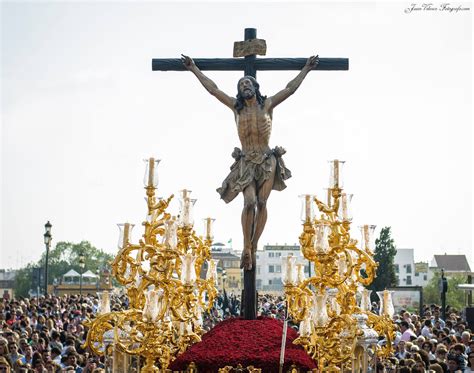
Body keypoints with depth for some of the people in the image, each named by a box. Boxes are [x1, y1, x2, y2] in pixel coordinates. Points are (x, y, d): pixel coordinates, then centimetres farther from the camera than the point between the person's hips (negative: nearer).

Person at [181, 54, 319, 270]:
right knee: (250, 202, -16)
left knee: (261, 203, -5)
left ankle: (253, 246, 5)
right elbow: (212, 89, 10)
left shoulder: (267, 104, 5)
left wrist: (306, 69, 9)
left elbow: (291, 88, 8)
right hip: (246, 163, -1)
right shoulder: (236, 106, 7)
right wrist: (194, 69, 11)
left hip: (268, 161, 1)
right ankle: (246, 248, -7)